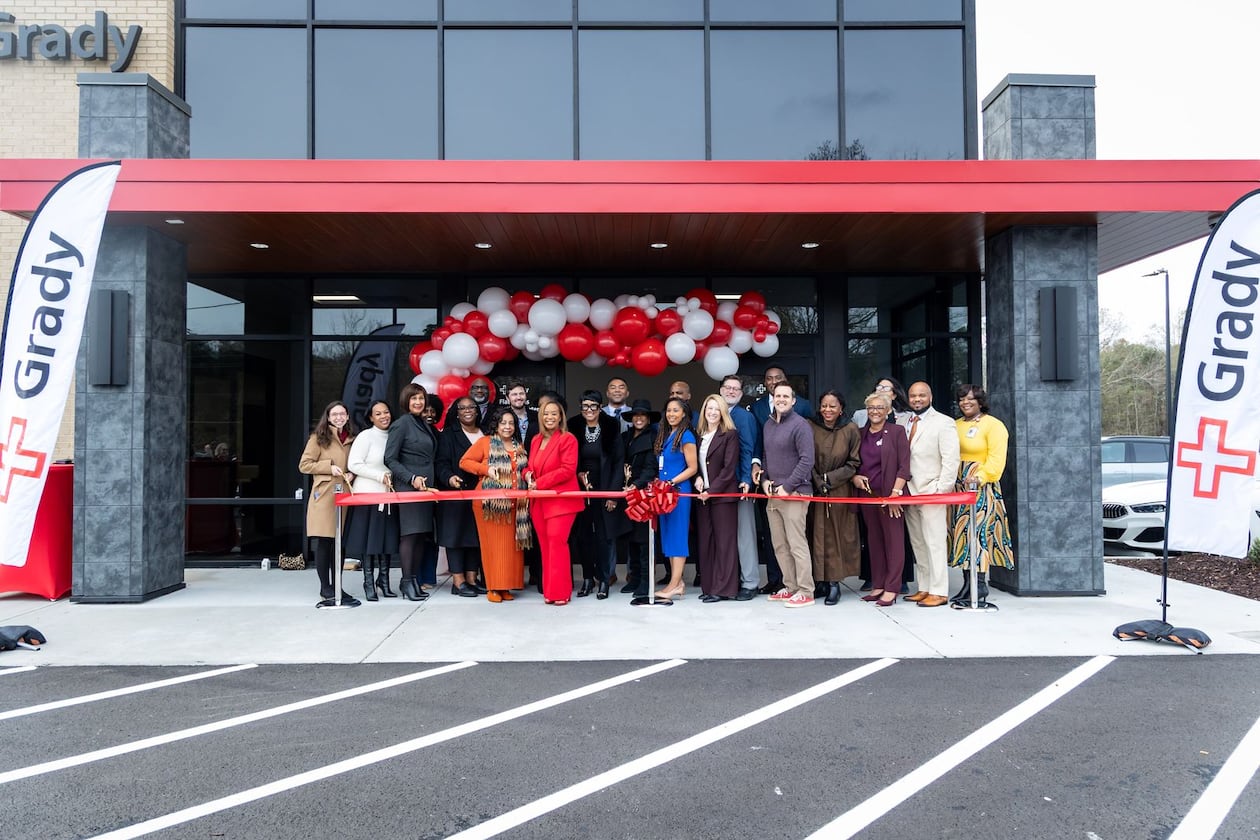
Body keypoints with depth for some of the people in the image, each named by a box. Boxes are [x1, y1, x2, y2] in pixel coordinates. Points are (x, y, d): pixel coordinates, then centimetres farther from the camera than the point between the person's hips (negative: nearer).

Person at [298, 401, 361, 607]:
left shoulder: (352, 439, 15)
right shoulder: (318, 438, 1)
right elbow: (304, 465, -2)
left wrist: (352, 474, 4)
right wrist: (329, 467, -12)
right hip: (324, 496, -5)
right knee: (323, 542, -5)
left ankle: (337, 588, 16)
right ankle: (325, 590, 3)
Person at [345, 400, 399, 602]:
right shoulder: (365, 436, -5)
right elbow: (354, 465, -11)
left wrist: (394, 479, 1)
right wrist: (380, 476, -15)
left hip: (389, 495, 5)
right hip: (368, 494, -5)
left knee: (388, 538, 6)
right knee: (369, 539, -1)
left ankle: (384, 580, 16)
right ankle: (368, 582, 8)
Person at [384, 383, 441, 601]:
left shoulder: (425, 425, 17)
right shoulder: (401, 425, -4)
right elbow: (390, 459, -8)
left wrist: (432, 482, 11)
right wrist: (412, 478, -17)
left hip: (426, 487, 7)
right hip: (408, 487, -7)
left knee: (422, 535, 5)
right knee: (410, 533, -8)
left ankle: (413, 579, 11)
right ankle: (407, 581, -5)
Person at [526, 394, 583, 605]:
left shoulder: (567, 439, -6)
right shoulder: (536, 440, 15)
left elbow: (567, 470, -14)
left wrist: (539, 482, -14)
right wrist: (528, 474, -2)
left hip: (561, 500, -6)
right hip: (539, 501, 6)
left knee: (556, 542, -11)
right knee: (545, 545, 6)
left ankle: (560, 591, -3)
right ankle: (549, 590, 13)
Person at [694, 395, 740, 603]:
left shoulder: (730, 435, -4)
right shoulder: (699, 436, 14)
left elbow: (729, 468, -10)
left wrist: (712, 490, -13)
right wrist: (697, 477, -2)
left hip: (722, 495, -6)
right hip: (702, 495, 6)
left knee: (724, 541, -2)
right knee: (705, 542, 7)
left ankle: (723, 588, 1)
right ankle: (708, 586, 14)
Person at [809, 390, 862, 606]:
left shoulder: (851, 430, -1)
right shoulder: (811, 428, 1)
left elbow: (853, 463, -1)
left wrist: (830, 479, -9)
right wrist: (818, 482, -8)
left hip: (841, 491, -1)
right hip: (816, 491, 1)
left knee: (838, 535, 1)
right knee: (819, 535, 1)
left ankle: (834, 582, 5)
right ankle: (822, 581, 7)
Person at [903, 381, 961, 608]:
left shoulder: (944, 423, -3)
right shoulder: (904, 423, 13)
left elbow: (951, 460, -8)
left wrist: (941, 490, -13)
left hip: (931, 493, -6)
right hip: (909, 493, 6)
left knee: (935, 543, -5)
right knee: (918, 544, 10)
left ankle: (939, 592, 1)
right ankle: (924, 588, 17)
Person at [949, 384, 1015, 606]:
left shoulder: (993, 425, -2)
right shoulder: (956, 425, 17)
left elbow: (996, 458, -11)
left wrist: (981, 476, -24)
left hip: (981, 488, -7)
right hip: (959, 487, 7)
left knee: (978, 533, -10)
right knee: (962, 533, 6)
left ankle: (979, 590, -8)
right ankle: (968, 584, 11)